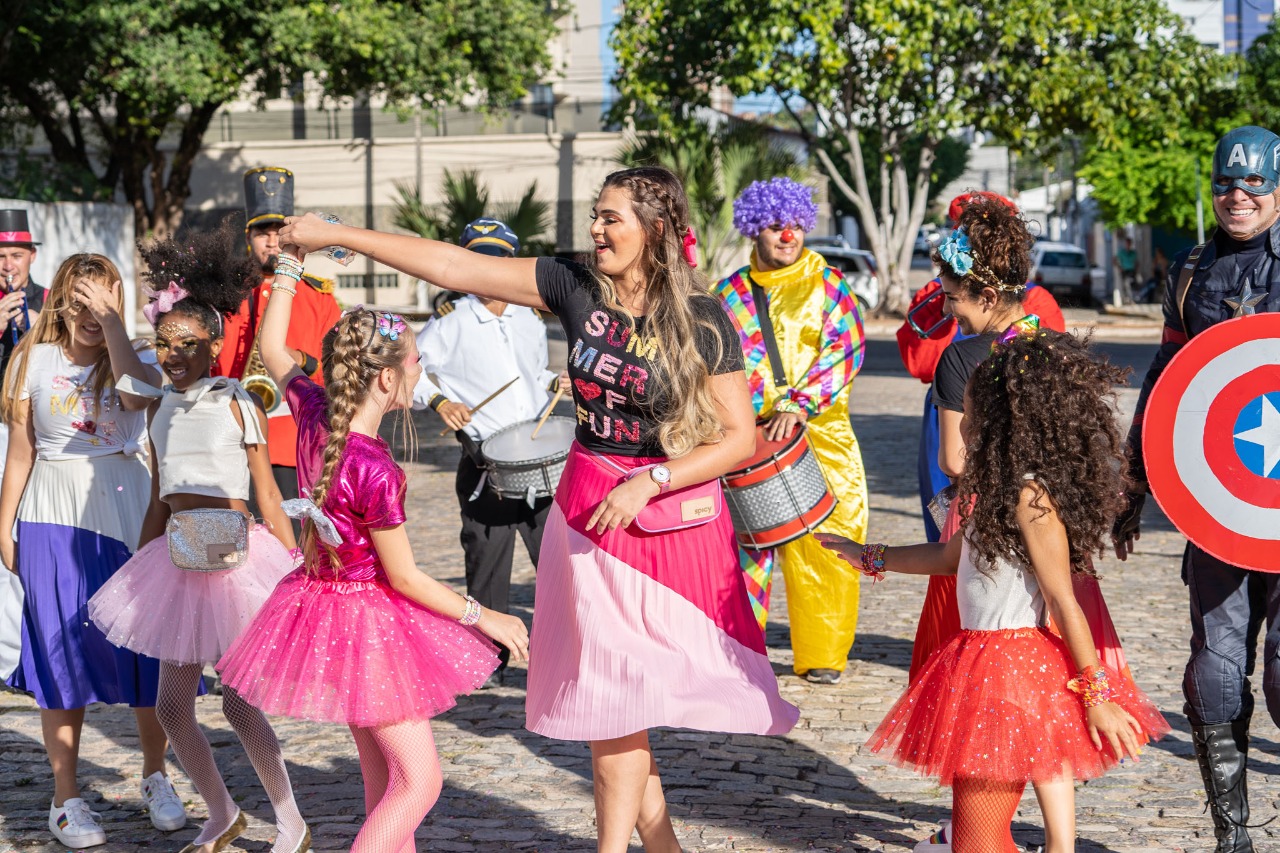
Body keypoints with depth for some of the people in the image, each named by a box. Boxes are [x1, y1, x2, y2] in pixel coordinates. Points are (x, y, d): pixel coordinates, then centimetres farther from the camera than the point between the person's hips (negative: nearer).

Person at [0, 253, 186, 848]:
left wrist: (112, 321, -17)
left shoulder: (133, 361, 4)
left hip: (127, 514, 0)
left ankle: (155, 777, 19)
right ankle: (66, 798, 11)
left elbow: (136, 395, -22)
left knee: (145, 647, -1)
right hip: (55, 520, 0)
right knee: (62, 654, 2)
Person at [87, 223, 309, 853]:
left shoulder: (236, 404, -7)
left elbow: (267, 495, -5)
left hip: (234, 554, -6)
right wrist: (140, 564, 19)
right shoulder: (162, 407, 10)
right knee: (171, 705, 7)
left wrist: (295, 570, -7)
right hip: (177, 558, 6)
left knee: (237, 701, -6)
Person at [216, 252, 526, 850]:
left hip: (320, 596, 9)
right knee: (418, 782, -3)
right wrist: (482, 617, -7)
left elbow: (271, 347, 13)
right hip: (366, 620, -9)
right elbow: (404, 578, -17)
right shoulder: (375, 471, -26)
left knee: (384, 777, 18)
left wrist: (289, 265, 15)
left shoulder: (315, 414, -6)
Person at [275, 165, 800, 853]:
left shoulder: (702, 320, -8)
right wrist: (337, 235, -1)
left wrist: (648, 483, -15)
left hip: (675, 518, -4)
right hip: (587, 509, 4)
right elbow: (456, 266, 0)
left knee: (622, 698, -2)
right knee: (607, 697, 4)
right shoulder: (577, 287, 0)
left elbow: (740, 437, -6)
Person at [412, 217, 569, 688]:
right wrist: (438, 400, -15)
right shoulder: (451, 323, -3)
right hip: (486, 466, -3)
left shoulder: (530, 321, 12)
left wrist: (555, 382, 8)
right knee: (487, 564, 2)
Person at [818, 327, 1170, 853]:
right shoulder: (1003, 486, 11)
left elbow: (1063, 601, -19)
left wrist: (1096, 695, -18)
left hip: (1008, 671, -10)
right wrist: (871, 559, 30)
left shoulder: (1031, 495, -19)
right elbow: (952, 557, 24)